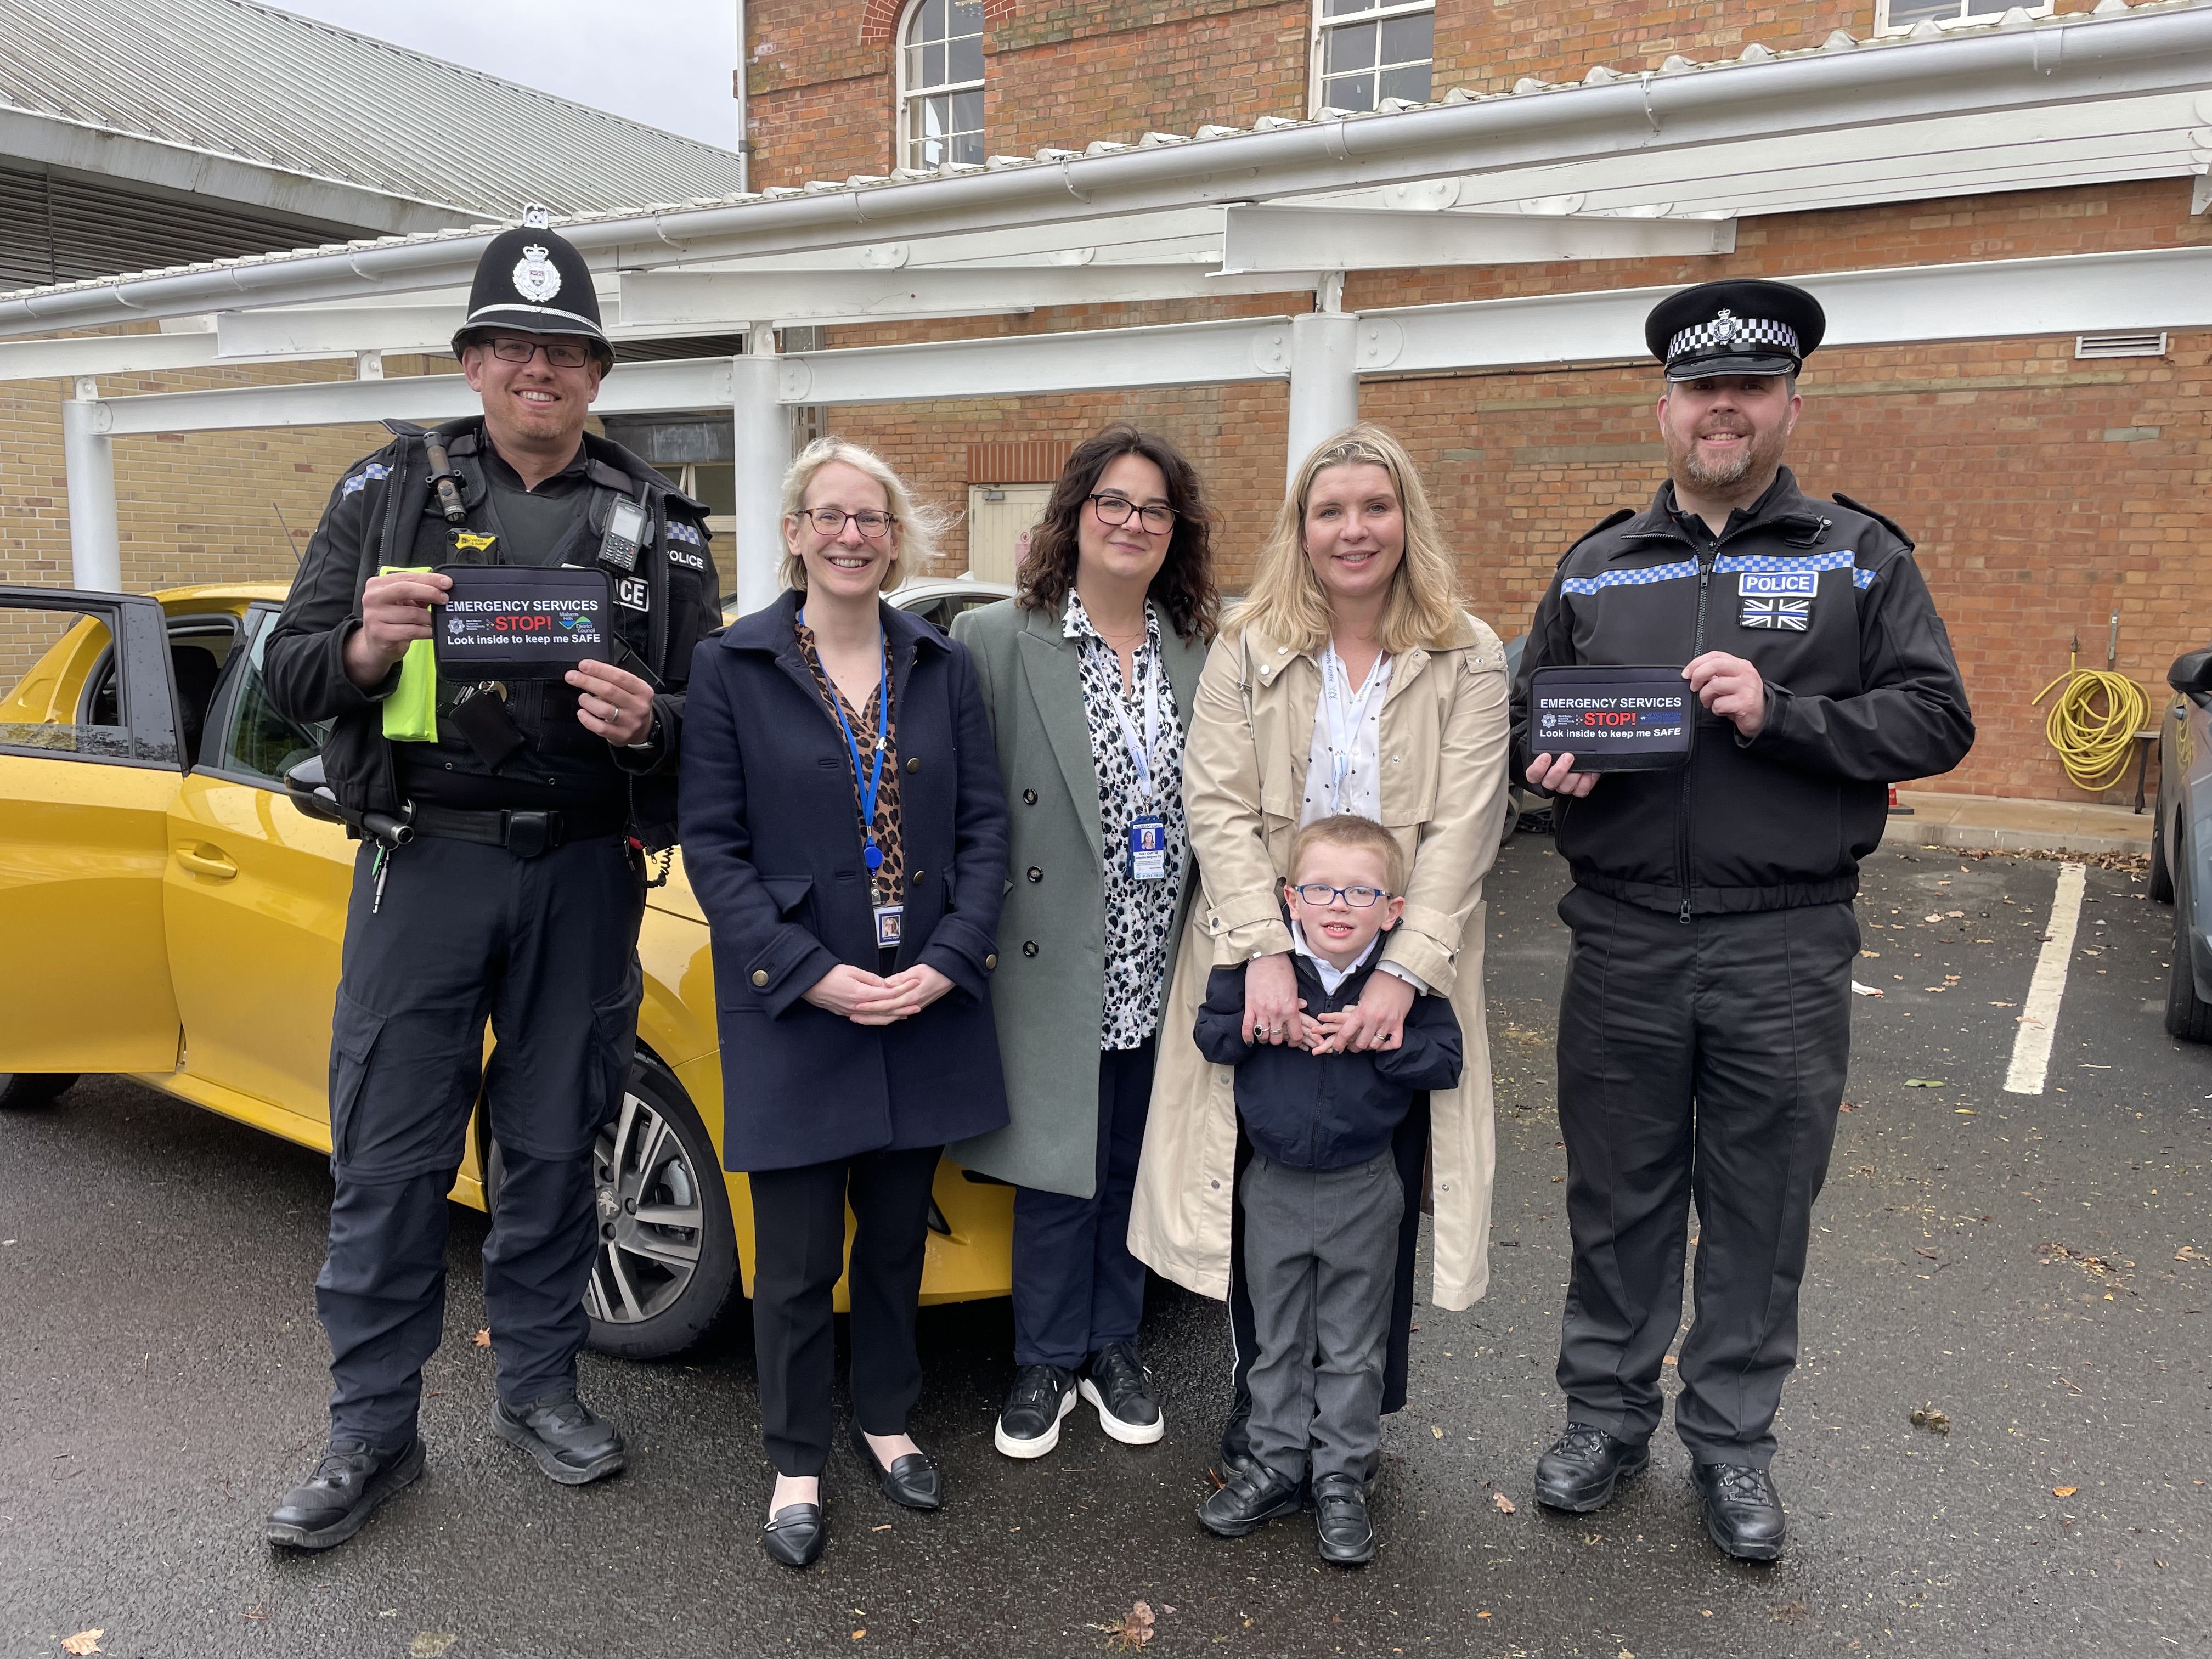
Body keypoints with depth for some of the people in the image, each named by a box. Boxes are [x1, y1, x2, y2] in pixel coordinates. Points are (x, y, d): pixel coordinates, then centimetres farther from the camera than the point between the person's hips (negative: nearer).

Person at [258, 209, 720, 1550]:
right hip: (425, 858, 0)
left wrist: (647, 719, -16)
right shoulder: (392, 488, 6)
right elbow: (289, 674, 4)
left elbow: (710, 707, 6)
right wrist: (362, 648, -18)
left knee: (555, 1142, 10)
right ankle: (373, 1432, 20)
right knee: (389, 1156, 4)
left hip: (584, 870, 1)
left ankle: (541, 1385, 28)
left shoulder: (659, 520, 7)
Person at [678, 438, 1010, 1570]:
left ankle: (886, 1422, 38)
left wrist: (948, 961, -10)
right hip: (792, 1011, -3)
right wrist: (814, 974, -15)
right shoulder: (731, 667, -4)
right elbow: (711, 843, -6)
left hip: (926, 1005, 3)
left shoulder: (943, 668, 5)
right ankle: (796, 1465, 28)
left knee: (898, 1238, 17)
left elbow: (984, 826, 3)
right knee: (798, 1260, 6)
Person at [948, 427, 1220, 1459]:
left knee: (1132, 1167, 16)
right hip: (1057, 971, -3)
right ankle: (1047, 1361, 30)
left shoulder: (1199, 655, 6)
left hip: (1162, 973, 4)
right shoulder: (995, 641, -6)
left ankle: (1114, 1348, 36)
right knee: (1057, 1169, 8)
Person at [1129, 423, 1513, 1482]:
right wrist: (1266, 952, -16)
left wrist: (1402, 972, -16)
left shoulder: (1467, 660, 2)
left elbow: (1463, 826, -6)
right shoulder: (1246, 652, 4)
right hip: (1265, 968, 1)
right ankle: (1260, 1417, 27)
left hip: (1397, 977, 0)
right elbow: (1218, 806, -4)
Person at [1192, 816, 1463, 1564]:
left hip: (1362, 1191, -1)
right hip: (1275, 1185, 1)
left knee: (1352, 1347, 13)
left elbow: (1446, 1059, -12)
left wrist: (1379, 1038, -26)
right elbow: (1210, 1035, -5)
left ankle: (1342, 1480, 28)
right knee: (1279, 1340, 17)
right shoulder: (1259, 962, -11)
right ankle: (1279, 1467, 34)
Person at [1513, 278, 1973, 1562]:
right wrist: (1549, 760, -6)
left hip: (1786, 946, -1)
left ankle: (1734, 1441, 28)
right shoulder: (1596, 567, 10)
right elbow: (1532, 708, 16)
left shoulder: (1859, 557, 4)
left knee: (1761, 1210, 9)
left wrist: (1779, 713, -17)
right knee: (1619, 1198, 12)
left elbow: (1937, 720, -3)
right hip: (1624, 939, 2)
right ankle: (1609, 1413, 30)